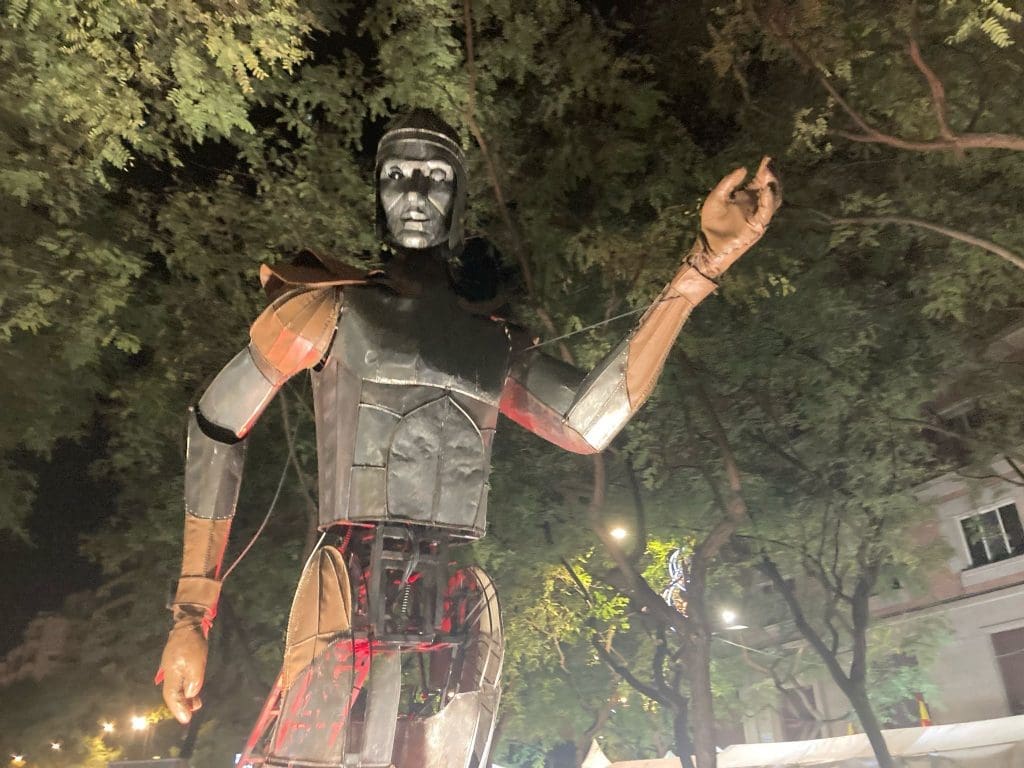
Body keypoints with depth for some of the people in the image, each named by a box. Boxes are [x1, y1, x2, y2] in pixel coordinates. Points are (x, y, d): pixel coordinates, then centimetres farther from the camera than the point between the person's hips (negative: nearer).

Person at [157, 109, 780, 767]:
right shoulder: (335, 305, 6)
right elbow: (217, 426, 7)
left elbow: (589, 423, 0)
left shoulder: (495, 343, 15)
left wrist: (705, 261, -2)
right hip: (353, 609, -3)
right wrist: (191, 612, 0)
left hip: (464, 627, 4)